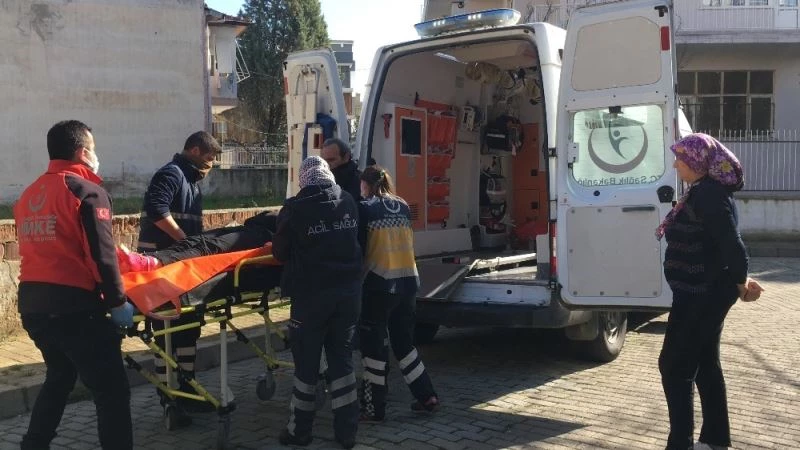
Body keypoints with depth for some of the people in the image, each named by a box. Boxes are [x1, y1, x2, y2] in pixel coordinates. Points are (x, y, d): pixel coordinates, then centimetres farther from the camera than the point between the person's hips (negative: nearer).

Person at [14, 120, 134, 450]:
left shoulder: (28, 195, 15)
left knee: (59, 377, 27)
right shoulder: (87, 191, -8)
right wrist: (117, 301, -8)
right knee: (111, 390, 0)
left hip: (31, 304, 8)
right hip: (72, 306, -8)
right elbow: (101, 255, -15)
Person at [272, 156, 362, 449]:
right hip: (348, 291, 4)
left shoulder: (295, 208, -10)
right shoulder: (348, 201, 3)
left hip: (311, 294, -4)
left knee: (307, 362, 9)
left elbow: (280, 253, -3)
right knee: (342, 358, 13)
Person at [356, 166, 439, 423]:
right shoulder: (403, 207, 10)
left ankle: (374, 409, 8)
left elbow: (358, 247, -6)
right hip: (408, 281, 6)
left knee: (373, 345, 4)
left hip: (380, 283, -6)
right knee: (403, 342, 18)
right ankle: (427, 397, 21)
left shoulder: (365, 208, -5)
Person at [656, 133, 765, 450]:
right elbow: (722, 243, 18)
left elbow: (731, 242, -24)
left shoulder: (708, 194, -20)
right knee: (705, 365, 17)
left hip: (701, 295, -11)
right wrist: (739, 279, 12)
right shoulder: (704, 191, 13)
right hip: (704, 293, 11)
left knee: (674, 366, -4)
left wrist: (740, 283, -12)